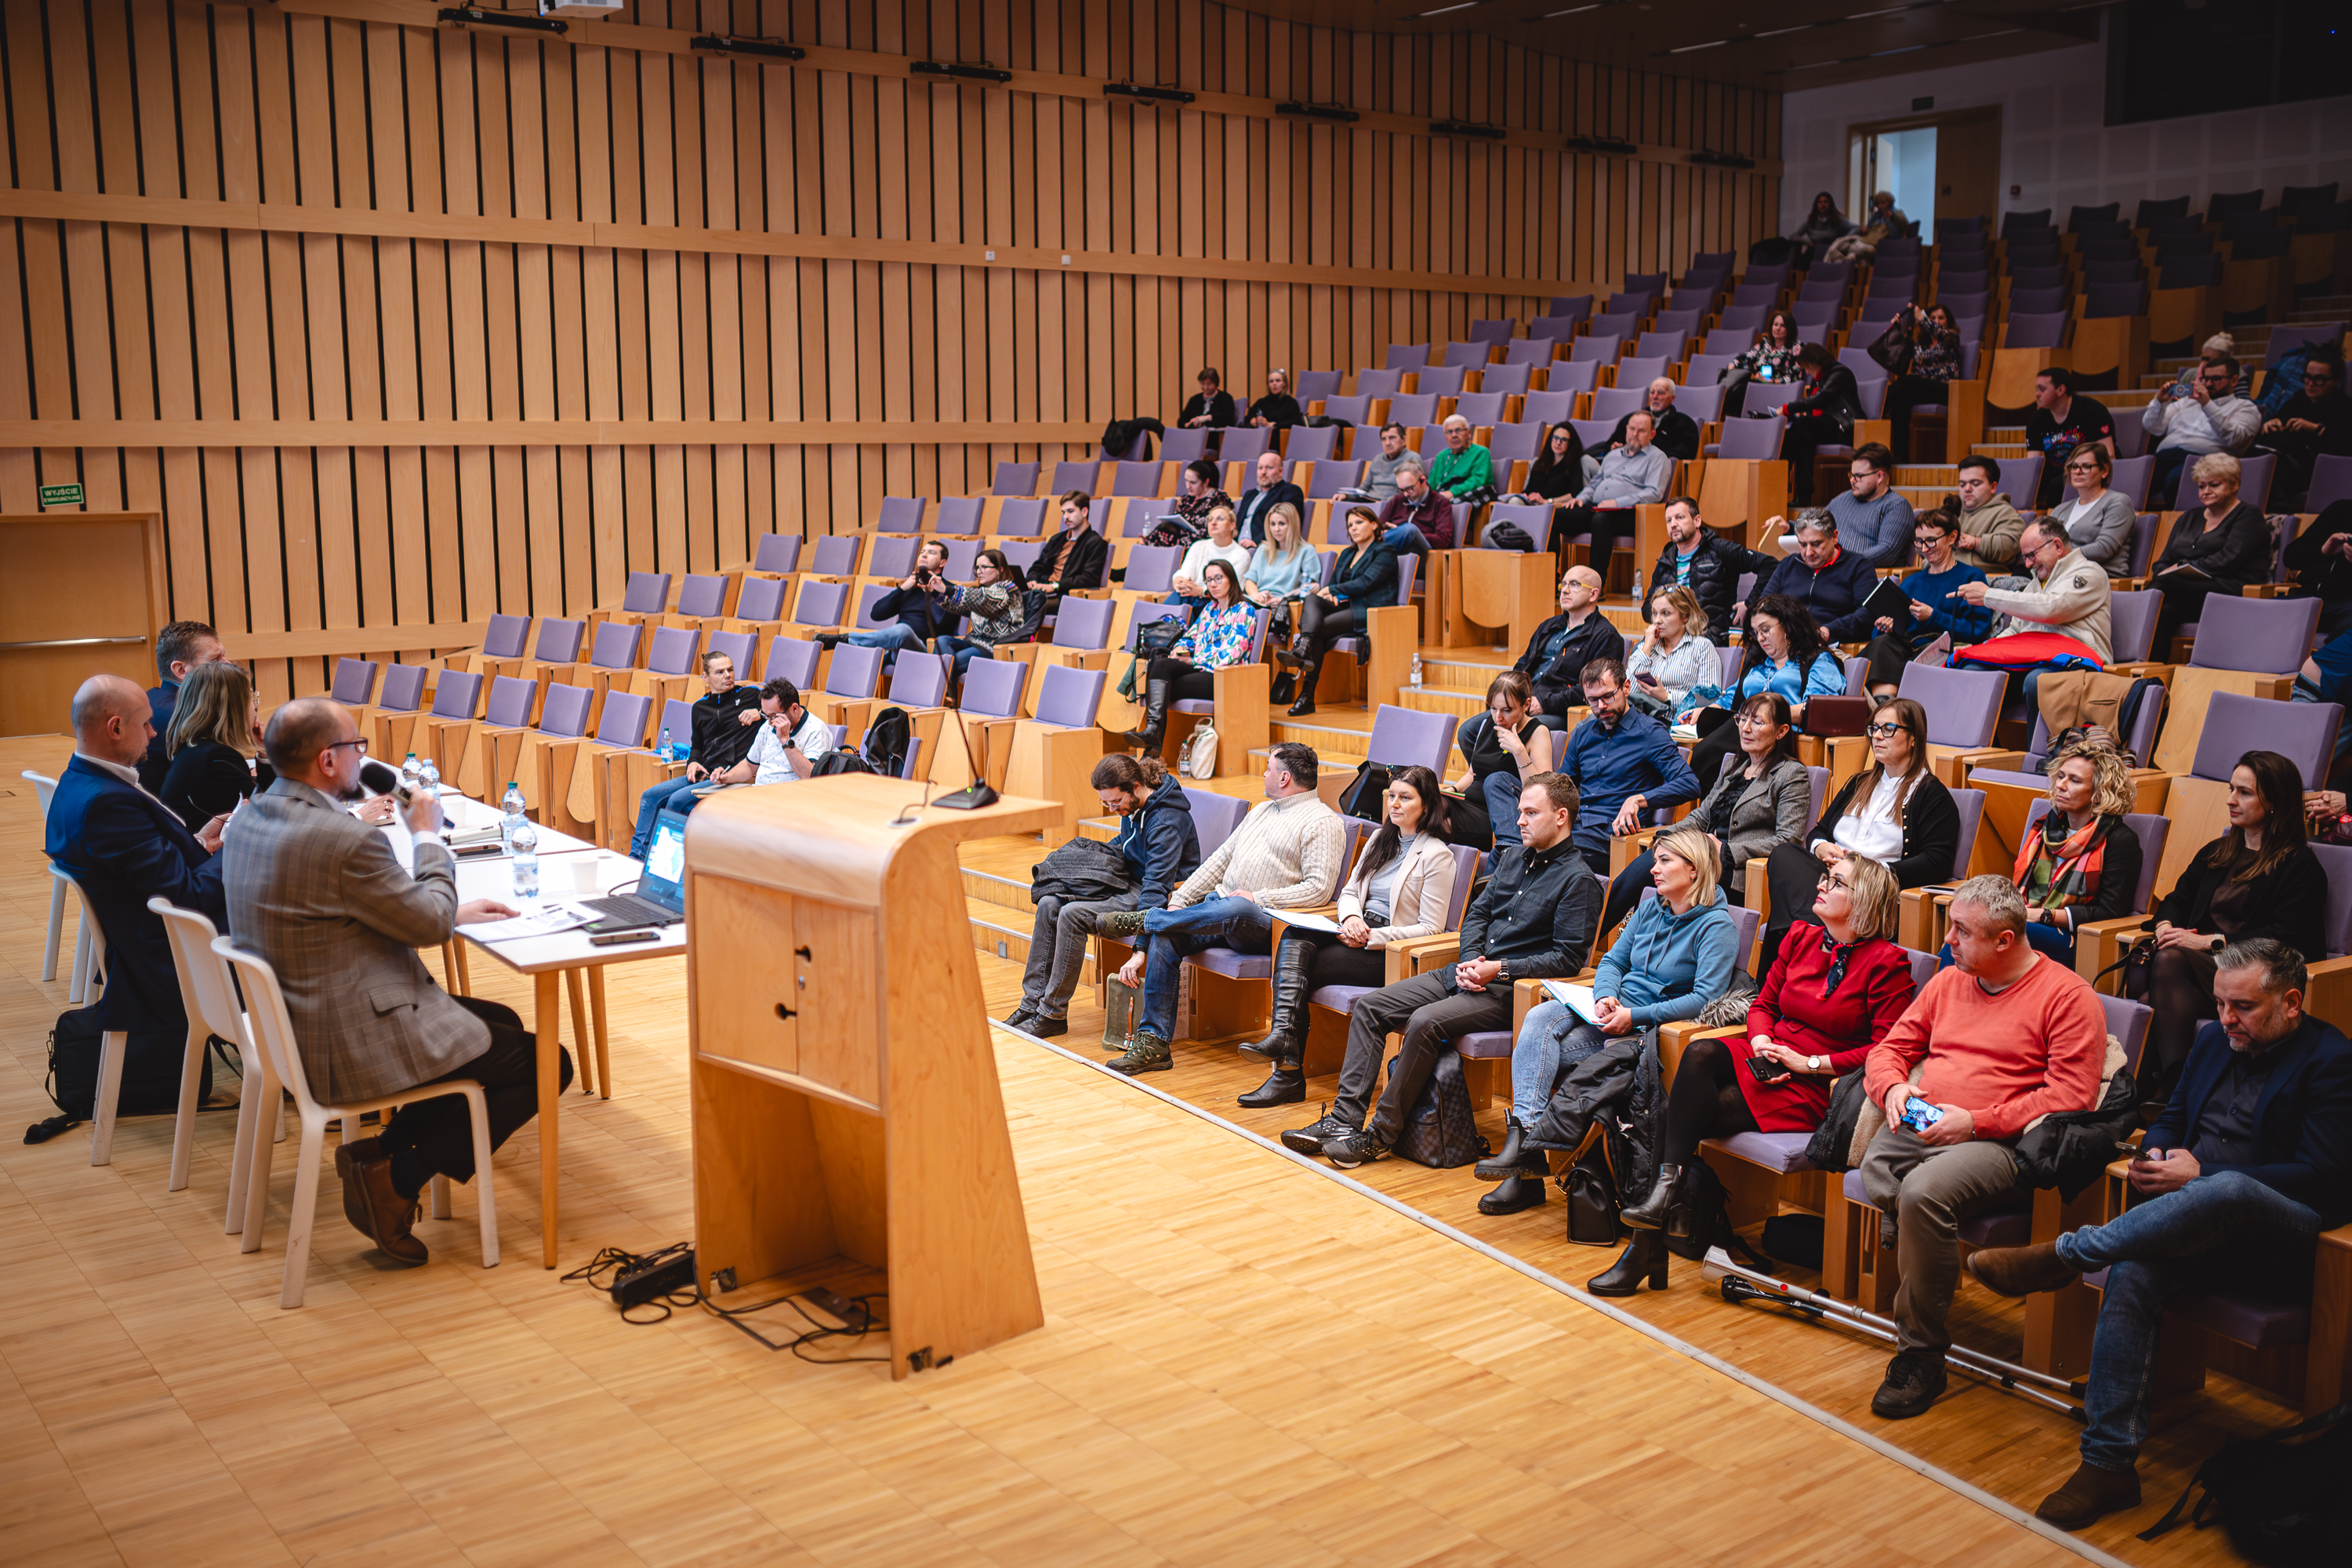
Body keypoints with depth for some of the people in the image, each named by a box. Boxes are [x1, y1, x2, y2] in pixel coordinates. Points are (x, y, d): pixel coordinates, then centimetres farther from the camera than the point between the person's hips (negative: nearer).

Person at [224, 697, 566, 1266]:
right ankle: (398, 1176, -2)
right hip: (352, 1049, -10)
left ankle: (384, 1148, 14)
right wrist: (429, 835, -1)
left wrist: (450, 911, 14)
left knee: (502, 1022, 22)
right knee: (545, 1065, -3)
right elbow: (430, 924, -14)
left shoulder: (253, 816, 4)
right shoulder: (343, 839, -27)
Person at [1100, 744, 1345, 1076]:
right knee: (1164, 938, -19)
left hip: (1266, 924, -8)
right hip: (1219, 907, 8)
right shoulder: (1262, 810, 25)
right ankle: (1153, 1042, -18)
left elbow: (1319, 888, -13)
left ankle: (1144, 920, -22)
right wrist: (1180, 899, 10)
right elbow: (1221, 859, 21)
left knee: (1234, 910, -42)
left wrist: (1260, 898, -18)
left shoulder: (1323, 823, -2)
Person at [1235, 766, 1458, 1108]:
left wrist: (1370, 937, -17)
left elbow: (1430, 929, -10)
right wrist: (1351, 918, -7)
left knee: (1297, 970, -22)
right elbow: (1349, 891, 18)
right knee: (1294, 938, -24)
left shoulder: (1437, 855, -5)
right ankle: (1283, 1036, -37)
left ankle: (1289, 1074, -24)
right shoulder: (1380, 841, 18)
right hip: (1359, 935, 7)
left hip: (1392, 952, -7)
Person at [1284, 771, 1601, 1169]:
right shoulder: (1513, 856, 17)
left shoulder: (1578, 879, -7)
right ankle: (1344, 1118, -11)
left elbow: (1568, 959, -13)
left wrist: (1499, 969, -16)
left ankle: (1381, 1134, -20)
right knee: (1369, 1007, -6)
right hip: (1467, 972, 8)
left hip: (1509, 991, -8)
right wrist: (1471, 960, 0)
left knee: (1425, 1022, -31)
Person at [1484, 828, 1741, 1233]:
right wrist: (1605, 997, -8)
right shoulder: (1650, 910, 15)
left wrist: (1635, 1017, -23)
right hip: (1613, 1008, 7)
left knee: (1548, 1050, -25)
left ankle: (1527, 1140, -16)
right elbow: (1612, 960, 15)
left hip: (1653, 1028, -7)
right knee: (1539, 1018, -23)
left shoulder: (1717, 926, -8)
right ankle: (1524, 1131, -31)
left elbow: (1705, 999, -17)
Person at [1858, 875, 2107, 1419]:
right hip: (1920, 1127, 6)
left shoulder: (2068, 996, 0)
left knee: (1923, 1193, -34)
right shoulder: (1948, 982, 21)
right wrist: (1893, 1087, 0)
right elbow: (1890, 1048, 25)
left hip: (1998, 1144, -5)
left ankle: (1921, 1354, -20)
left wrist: (1975, 1121, -15)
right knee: (1874, 1172, -30)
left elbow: (2072, 1096, -9)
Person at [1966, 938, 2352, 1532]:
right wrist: (2156, 1157, -1)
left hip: (2281, 1233, -6)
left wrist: (2200, 1174, -15)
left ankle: (2064, 1254, -27)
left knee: (2226, 1191, -41)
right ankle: (2109, 1462, -25)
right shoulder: (2214, 1041, 16)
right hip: (2197, 1229, 6)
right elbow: (2171, 1119, 25)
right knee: (2131, 1274, -28)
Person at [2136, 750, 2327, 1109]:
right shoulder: (2217, 852, 25)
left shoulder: (2300, 866, 2)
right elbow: (2178, 899, 24)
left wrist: (2211, 941, -16)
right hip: (2204, 963, 6)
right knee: (2139, 970, -30)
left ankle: (2171, 1086, -41)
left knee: (2170, 960, -35)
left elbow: (2285, 937, -10)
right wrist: (2166, 925, -1)